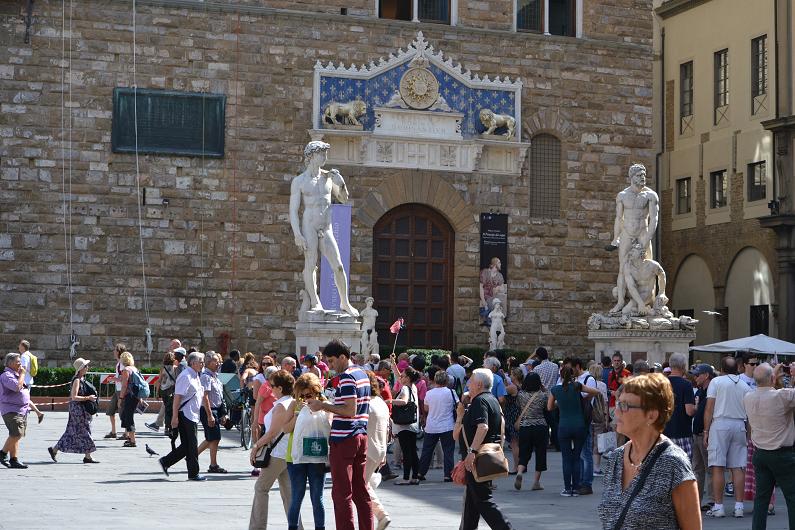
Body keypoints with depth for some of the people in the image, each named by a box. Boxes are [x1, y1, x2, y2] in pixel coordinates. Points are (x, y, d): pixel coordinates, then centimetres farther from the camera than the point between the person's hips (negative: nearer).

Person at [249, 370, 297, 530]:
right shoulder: (294, 404, 8)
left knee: (261, 488, 1)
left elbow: (272, 433, -18)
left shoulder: (280, 407, -18)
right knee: (288, 491, 11)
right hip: (289, 453, 9)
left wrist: (256, 446, -7)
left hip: (278, 454, -9)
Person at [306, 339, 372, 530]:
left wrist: (323, 406, -16)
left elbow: (350, 410, -22)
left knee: (342, 493, -4)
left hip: (343, 439, -9)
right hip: (361, 436, 9)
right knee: (361, 491, 12)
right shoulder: (363, 375, 14)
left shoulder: (346, 377, -15)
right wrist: (326, 405, 18)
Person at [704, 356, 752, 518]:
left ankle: (718, 506, -5)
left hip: (720, 424, -4)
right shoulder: (745, 386, 11)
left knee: (718, 467, -3)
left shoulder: (716, 382, 0)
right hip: (739, 426, 4)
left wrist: (706, 431, -1)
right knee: (738, 467, 5)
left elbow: (709, 408, -5)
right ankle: (738, 506, 2)